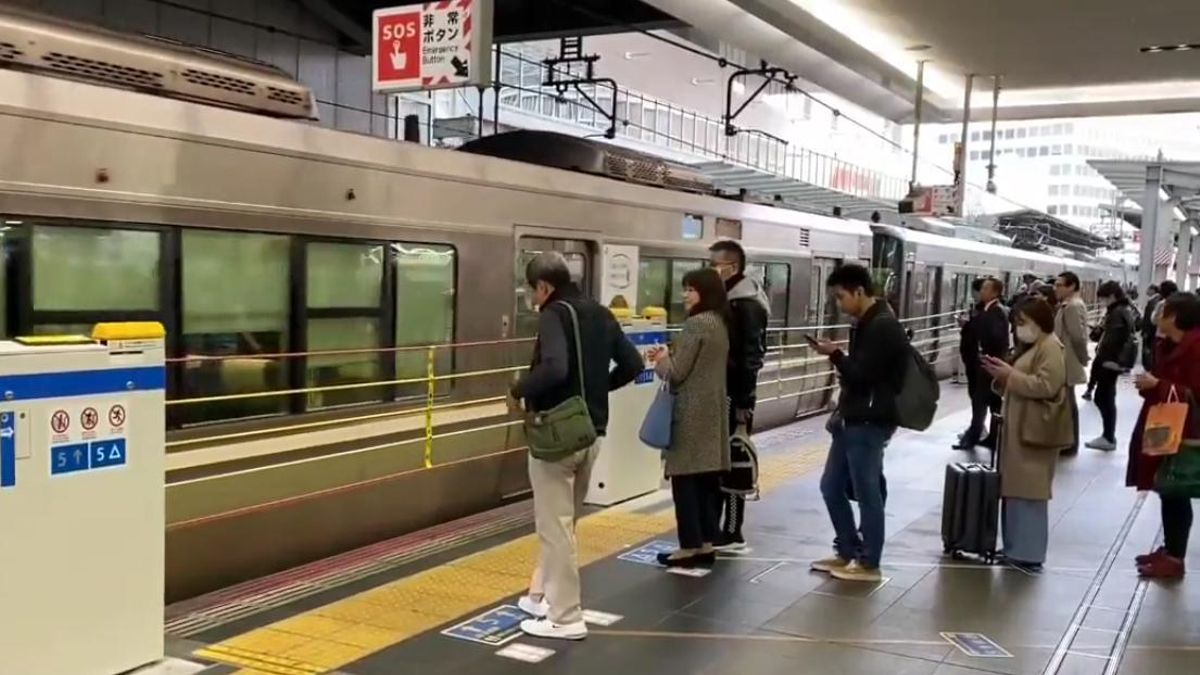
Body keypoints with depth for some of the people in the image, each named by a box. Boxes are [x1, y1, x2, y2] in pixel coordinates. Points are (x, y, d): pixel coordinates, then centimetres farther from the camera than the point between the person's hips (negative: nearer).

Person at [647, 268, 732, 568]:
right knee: (707, 478, 11)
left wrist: (661, 359, 3)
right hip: (713, 409, 9)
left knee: (685, 478, -2)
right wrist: (670, 355, 10)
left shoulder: (696, 324, -16)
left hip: (691, 412, -9)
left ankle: (690, 547, 2)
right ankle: (706, 544, 16)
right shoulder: (719, 323, 12)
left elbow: (677, 372, -16)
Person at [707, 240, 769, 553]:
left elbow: (750, 357, -20)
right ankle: (714, 527, 21)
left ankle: (733, 533, 5)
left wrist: (743, 402, -22)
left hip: (734, 395, -9)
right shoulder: (727, 299, 13)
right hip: (721, 392, 9)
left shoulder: (747, 305, -15)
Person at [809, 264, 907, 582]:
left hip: (869, 423, -10)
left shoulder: (883, 327, -17)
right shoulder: (866, 324, 14)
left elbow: (861, 375, -21)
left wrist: (834, 354, -10)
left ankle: (869, 563, 11)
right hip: (853, 420, 10)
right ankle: (847, 551, 27)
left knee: (867, 493, 0)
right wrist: (841, 411, 13)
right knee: (831, 487, 15)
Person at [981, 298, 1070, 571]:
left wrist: (1010, 375, -19)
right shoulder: (1033, 346, 18)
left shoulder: (1050, 348, -13)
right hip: (1020, 429, 10)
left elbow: (1045, 386, -24)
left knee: (1029, 491, -7)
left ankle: (1029, 554, -3)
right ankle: (1016, 548, 18)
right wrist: (1002, 376, 7)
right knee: (1015, 489, 12)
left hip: (1035, 432, -10)